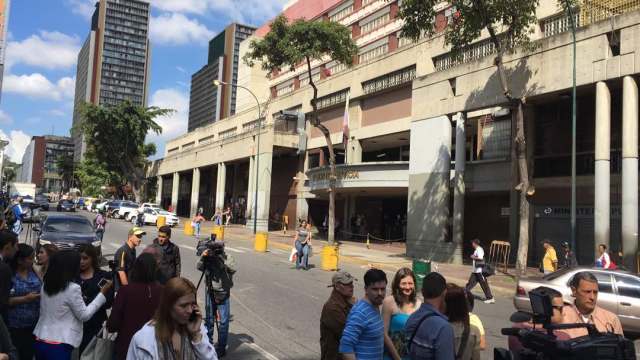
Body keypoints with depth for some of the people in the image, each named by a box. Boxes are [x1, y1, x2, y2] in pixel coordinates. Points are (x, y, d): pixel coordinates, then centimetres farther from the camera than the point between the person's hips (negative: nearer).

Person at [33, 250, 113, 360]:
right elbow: (84, 315, -8)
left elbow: (44, 312, 16)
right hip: (58, 345, -7)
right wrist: (102, 293, -6)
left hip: (41, 341, 7)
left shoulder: (46, 285, 6)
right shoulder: (72, 288, -16)